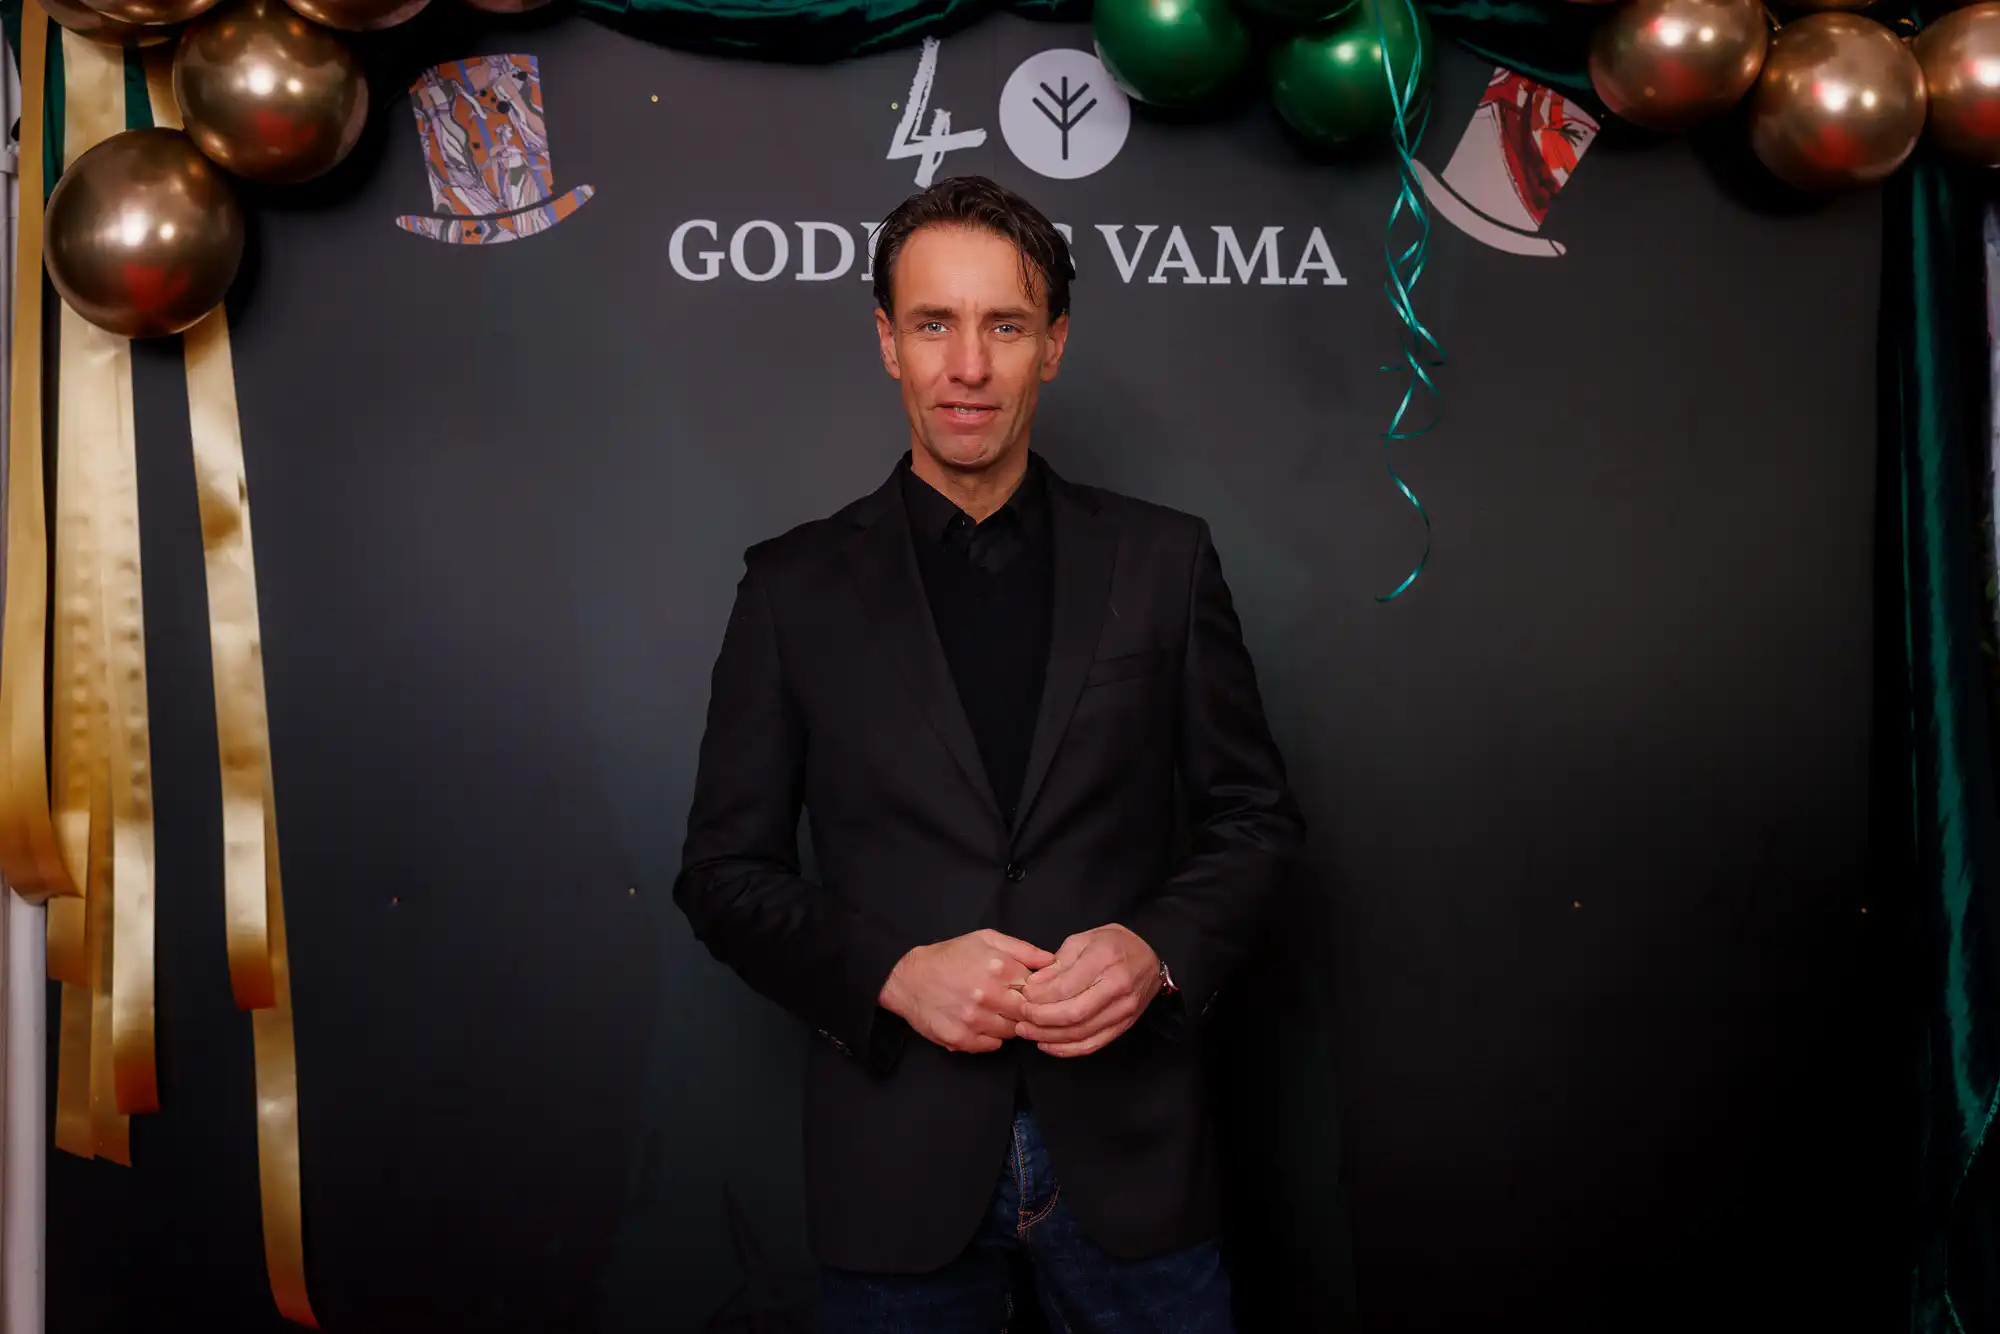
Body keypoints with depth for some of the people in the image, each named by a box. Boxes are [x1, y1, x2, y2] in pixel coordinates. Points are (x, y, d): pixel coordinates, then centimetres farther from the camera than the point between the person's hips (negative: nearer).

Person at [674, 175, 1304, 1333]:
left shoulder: (1163, 560, 2)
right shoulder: (797, 586, 0)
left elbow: (1256, 815, 5)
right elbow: (726, 869, 1)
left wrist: (1158, 951, -13)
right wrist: (894, 973, -14)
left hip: (1127, 1144, 1)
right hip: (898, 1151, 0)